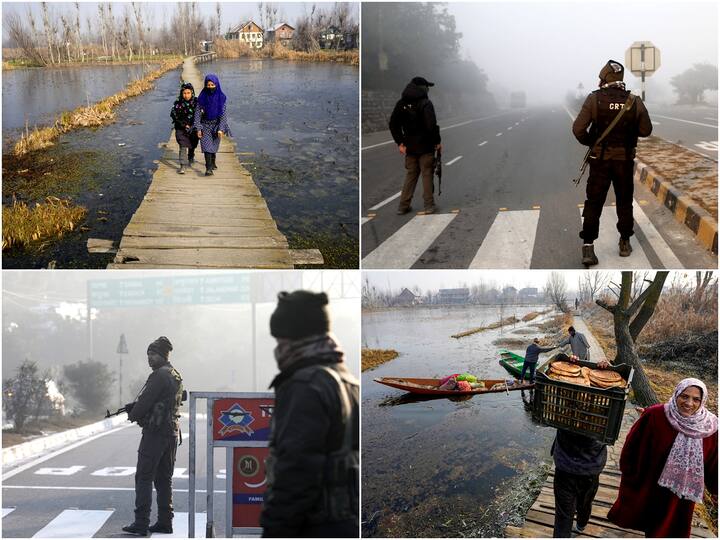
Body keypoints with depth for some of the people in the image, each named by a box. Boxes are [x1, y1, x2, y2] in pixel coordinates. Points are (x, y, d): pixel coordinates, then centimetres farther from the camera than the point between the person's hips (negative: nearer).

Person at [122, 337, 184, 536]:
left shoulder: (160, 375, -14)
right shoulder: (176, 376, 16)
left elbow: (146, 400, -15)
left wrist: (133, 415, 4)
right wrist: (132, 406, 9)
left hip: (155, 431, -9)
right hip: (172, 432, 9)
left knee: (144, 477, -4)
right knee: (164, 479, 12)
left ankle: (141, 524, -4)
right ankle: (165, 522, 14)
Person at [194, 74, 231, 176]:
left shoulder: (221, 97, -10)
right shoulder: (202, 97, -10)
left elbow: (223, 114, -10)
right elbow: (197, 112, -7)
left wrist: (221, 129, -17)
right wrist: (198, 128, -12)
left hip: (217, 124, 1)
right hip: (205, 124, -1)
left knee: (214, 145, 16)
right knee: (207, 145, -12)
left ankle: (212, 162, 41)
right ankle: (208, 168, -16)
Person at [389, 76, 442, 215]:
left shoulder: (402, 104, 5)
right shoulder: (425, 104, -13)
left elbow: (393, 125, 6)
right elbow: (431, 126, -20)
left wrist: (400, 143, 8)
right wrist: (437, 141, -9)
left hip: (410, 147, 5)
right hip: (425, 147, -5)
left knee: (410, 175, 13)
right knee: (427, 175, 4)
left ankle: (403, 206, 11)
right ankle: (429, 205, 6)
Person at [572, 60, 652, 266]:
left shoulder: (594, 99, -10)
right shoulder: (635, 102, -5)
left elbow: (578, 128, -13)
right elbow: (646, 130, 3)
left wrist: (588, 142, 6)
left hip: (600, 159, -1)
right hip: (625, 160, 1)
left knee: (593, 203, 4)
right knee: (624, 202, 17)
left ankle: (588, 247, -3)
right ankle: (625, 243, 25)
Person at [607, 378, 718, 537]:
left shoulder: (710, 427, -16)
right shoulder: (655, 416, -22)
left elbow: (713, 461, -4)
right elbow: (633, 445, -12)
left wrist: (715, 490, 5)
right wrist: (630, 475, -5)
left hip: (680, 493, 1)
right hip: (648, 483, -1)